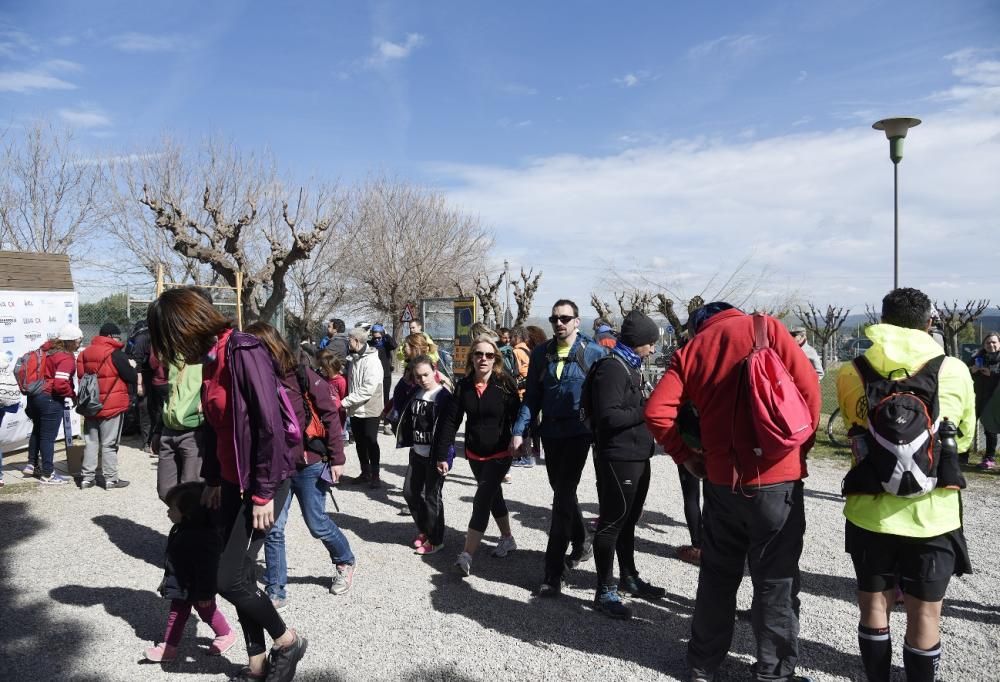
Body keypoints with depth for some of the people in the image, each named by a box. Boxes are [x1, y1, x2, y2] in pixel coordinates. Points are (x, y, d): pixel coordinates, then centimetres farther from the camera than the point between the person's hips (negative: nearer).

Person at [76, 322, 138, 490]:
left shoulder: (85, 353, 8)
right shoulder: (115, 354, -14)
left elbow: (81, 376, 12)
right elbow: (132, 377, -11)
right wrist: (131, 366, 9)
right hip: (112, 405, -6)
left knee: (90, 442, 14)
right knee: (109, 444, 1)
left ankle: (86, 477, 18)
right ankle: (111, 479, 7)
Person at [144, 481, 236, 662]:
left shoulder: (202, 536, -35)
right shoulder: (182, 529, -3)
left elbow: (206, 567, -31)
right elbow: (173, 556, 14)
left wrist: (205, 593, -25)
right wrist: (167, 578, 23)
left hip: (197, 587, -8)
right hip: (182, 585, 8)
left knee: (207, 611, 14)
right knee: (177, 613, 16)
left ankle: (226, 634, 36)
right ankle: (169, 647, 29)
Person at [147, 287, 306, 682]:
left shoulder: (244, 352, -20)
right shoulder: (210, 358, 7)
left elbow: (271, 425, -22)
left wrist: (264, 493, -19)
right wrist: (213, 479, 15)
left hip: (263, 482, -8)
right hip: (232, 483, 8)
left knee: (229, 579, -5)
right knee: (239, 576, 12)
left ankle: (287, 642, 18)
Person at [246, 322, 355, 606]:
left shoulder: (304, 377, -14)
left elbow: (330, 416, -9)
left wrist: (337, 458, -8)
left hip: (309, 464, -3)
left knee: (317, 524, 8)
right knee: (273, 529, 3)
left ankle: (345, 561, 36)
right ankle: (275, 591, 19)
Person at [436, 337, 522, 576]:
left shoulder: (505, 383, -12)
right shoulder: (463, 385, -3)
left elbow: (516, 415, -9)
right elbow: (451, 421, -4)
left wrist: (517, 442, -17)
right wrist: (442, 454, -6)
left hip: (499, 454, -5)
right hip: (474, 453, 5)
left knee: (481, 501, -11)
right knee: (493, 496, 20)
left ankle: (466, 555, -7)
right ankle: (507, 538, 41)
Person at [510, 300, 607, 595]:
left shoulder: (594, 352, -6)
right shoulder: (541, 354, 5)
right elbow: (532, 396, 7)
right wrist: (519, 430, -2)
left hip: (578, 433, -5)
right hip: (550, 432, 5)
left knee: (563, 496, -7)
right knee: (562, 492, 18)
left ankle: (553, 573, -2)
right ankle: (581, 543, 43)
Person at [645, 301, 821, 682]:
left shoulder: (691, 349, 6)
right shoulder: (766, 327, 1)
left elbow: (657, 411, -5)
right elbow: (808, 388, -7)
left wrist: (684, 455, 7)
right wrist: (802, 446, 5)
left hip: (722, 479, 3)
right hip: (776, 477, -2)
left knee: (717, 575, 18)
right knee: (776, 581, 9)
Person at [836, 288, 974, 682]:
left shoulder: (851, 373, -4)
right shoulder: (955, 371, -4)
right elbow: (964, 439, 10)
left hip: (869, 512, 1)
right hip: (932, 514, -1)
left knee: (874, 603, 17)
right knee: (925, 612, 13)